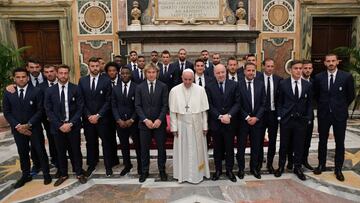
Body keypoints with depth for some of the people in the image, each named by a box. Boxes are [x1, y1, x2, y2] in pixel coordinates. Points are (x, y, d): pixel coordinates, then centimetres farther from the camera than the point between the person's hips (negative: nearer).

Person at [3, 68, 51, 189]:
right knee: (23, 153, 15)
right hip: (17, 129, 3)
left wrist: (28, 125, -16)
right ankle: (26, 175, 32)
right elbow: (7, 112, 2)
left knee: (40, 151, 8)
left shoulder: (36, 91, -8)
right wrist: (17, 126, -11)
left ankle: (46, 174, 23)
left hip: (34, 128, -3)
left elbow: (40, 110, -10)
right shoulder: (8, 93, 2)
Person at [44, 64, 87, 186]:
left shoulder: (76, 89, -3)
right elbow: (48, 110, -1)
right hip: (57, 127, 2)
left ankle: (79, 173, 26)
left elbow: (80, 108, -5)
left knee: (76, 150, 9)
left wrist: (70, 123, -13)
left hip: (73, 125, -1)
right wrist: (60, 125, -10)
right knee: (61, 152, 12)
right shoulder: (50, 91, 2)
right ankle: (63, 174, 30)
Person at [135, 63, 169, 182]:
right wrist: (145, 120, -11)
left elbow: (165, 105, -3)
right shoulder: (140, 87, 3)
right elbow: (137, 106, 0)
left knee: (161, 148, 9)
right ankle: (144, 171, 24)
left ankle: (162, 171, 25)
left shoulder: (163, 86, 1)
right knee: (144, 149, 9)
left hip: (159, 122, 0)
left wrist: (159, 120, -13)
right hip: (144, 123, 1)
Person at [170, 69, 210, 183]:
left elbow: (204, 110, -1)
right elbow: (172, 111, -3)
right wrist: (174, 127, -4)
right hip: (181, 125, 0)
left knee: (197, 150, 10)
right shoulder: (174, 90, -5)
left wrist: (205, 126, -1)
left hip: (196, 125, 0)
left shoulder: (200, 90, -5)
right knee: (182, 150, 9)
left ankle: (198, 173, 27)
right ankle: (183, 174, 25)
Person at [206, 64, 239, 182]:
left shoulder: (234, 85, 0)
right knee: (217, 148, 12)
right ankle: (218, 169, 27)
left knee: (229, 148, 11)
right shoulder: (209, 87, -1)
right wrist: (220, 117, -14)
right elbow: (210, 106, -3)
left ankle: (229, 170, 26)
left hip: (230, 122, 0)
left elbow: (237, 103, -3)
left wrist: (229, 115, -16)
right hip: (215, 123, 0)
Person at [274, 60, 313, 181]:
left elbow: (309, 103, 7)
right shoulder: (283, 84, -2)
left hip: (301, 120, 2)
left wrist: (308, 118, 0)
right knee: (284, 145, 9)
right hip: (286, 119, -1)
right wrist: (279, 116, -4)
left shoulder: (308, 85, 4)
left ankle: (297, 168, 27)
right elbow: (280, 102, 1)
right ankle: (281, 166, 26)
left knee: (299, 145, 10)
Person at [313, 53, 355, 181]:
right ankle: (321, 165, 26)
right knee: (322, 141, 11)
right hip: (323, 114, 1)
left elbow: (351, 95, 5)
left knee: (340, 143, 7)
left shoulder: (347, 77, -6)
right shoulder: (319, 77, -2)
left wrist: (342, 107, 9)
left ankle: (338, 169, 21)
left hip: (339, 114, -1)